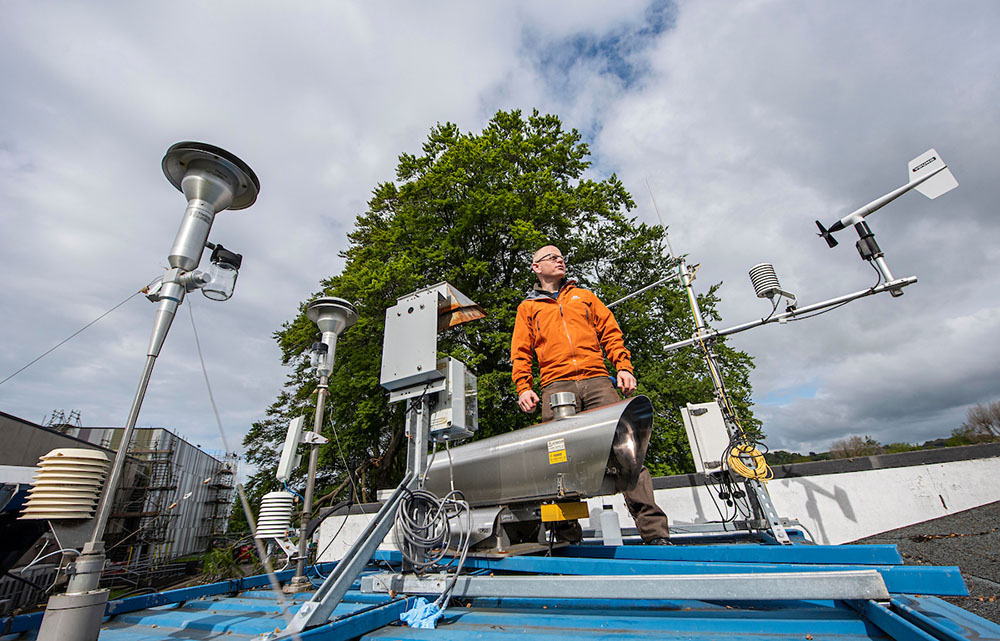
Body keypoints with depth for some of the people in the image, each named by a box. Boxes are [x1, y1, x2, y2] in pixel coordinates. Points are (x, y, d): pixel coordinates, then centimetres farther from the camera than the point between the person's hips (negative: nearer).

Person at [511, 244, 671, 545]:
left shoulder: (584, 296, 27)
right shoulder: (527, 307, 22)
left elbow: (611, 333, 19)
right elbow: (521, 353, 14)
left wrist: (623, 367, 3)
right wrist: (523, 388, -1)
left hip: (597, 379, 1)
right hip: (556, 385, -1)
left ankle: (654, 531, -4)